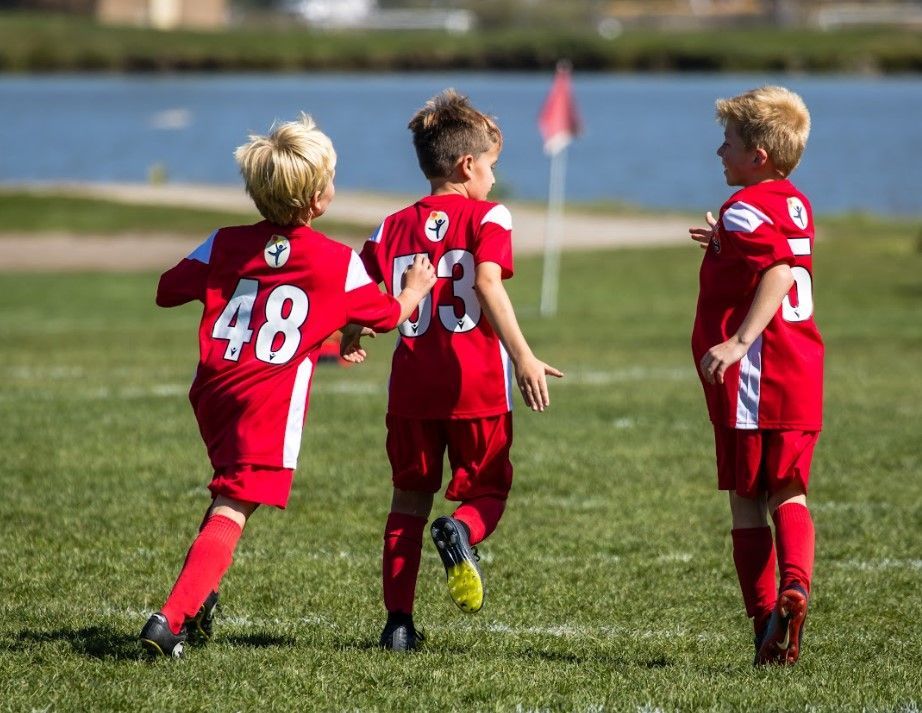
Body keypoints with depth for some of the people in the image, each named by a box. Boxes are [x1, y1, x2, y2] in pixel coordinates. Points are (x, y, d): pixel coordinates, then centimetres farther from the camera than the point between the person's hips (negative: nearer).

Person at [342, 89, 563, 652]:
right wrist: (523, 357, -22)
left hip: (413, 388, 3)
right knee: (489, 492, 11)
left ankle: (399, 621, 8)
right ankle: (461, 532, -24)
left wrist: (350, 340, 26)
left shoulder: (395, 228, 10)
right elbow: (487, 284, -18)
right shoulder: (488, 216, -2)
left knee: (410, 500, 14)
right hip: (478, 386, -3)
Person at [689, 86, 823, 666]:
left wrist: (738, 342, -33)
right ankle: (796, 582, -15)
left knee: (747, 501, 2)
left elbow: (780, 273, -27)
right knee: (790, 494, 11)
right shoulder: (796, 205, 14)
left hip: (751, 375, -7)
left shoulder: (746, 208, -11)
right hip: (802, 376, 7)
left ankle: (765, 619, 1)